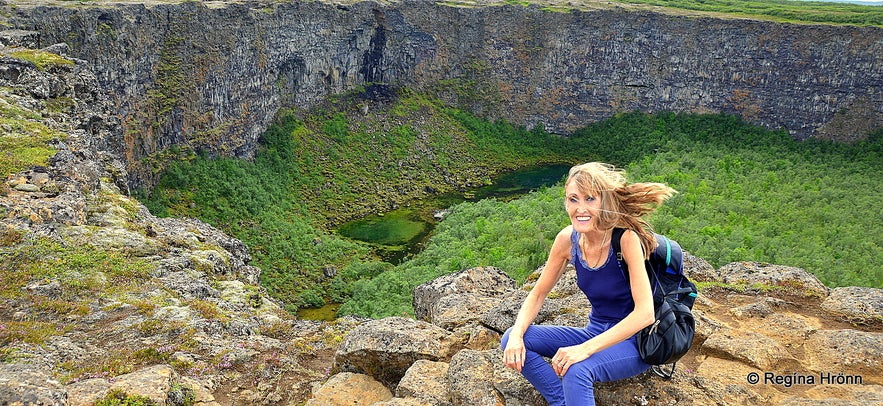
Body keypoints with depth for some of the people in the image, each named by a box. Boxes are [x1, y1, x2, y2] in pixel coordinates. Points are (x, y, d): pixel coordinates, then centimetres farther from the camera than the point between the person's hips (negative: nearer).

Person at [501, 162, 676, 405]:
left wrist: (586, 348, -35)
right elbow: (538, 294, 1)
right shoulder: (568, 239, -7)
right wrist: (517, 335, -17)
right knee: (513, 341, -12)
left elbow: (645, 313, -29)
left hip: (634, 342, -6)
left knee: (577, 370, -36)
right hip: (596, 333, 6)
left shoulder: (626, 238, -23)